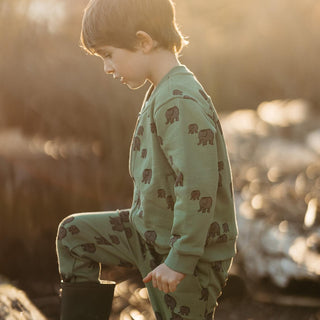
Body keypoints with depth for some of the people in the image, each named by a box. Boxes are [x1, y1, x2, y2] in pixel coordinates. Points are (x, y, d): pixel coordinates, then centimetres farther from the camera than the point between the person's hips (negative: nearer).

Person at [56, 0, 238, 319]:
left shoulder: (180, 103, -26)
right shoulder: (161, 93, 7)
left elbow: (197, 188, -30)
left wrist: (180, 260, -25)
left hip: (187, 252, -10)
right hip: (150, 232, 10)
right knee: (74, 232, 12)